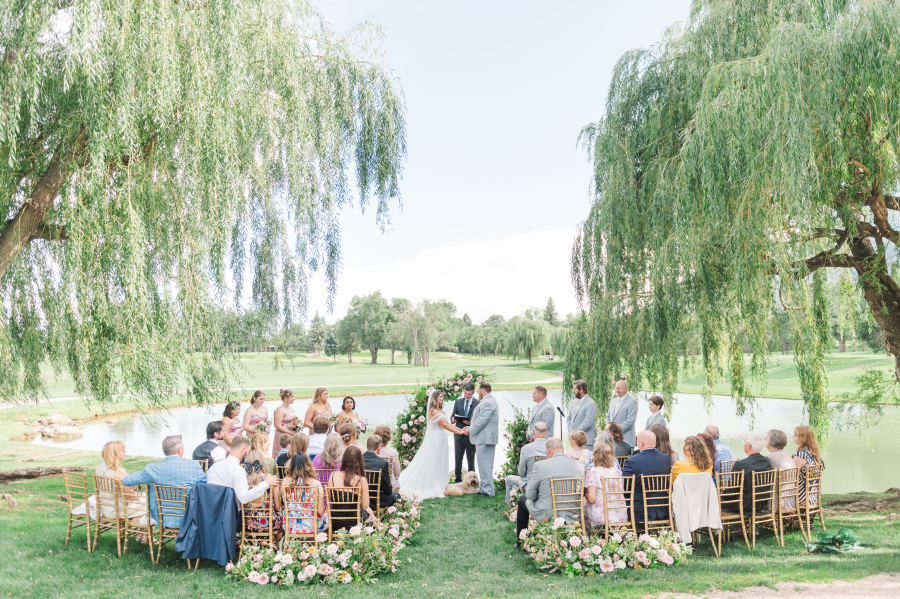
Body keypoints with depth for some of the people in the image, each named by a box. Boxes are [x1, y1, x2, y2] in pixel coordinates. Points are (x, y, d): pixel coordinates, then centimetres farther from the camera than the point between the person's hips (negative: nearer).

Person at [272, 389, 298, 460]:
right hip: (282, 436, -8)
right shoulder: (280, 410, -13)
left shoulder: (291, 408, 12)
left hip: (291, 435, 8)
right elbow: (278, 426, -17)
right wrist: (291, 432, -17)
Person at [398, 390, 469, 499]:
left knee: (438, 463, 11)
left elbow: (447, 423, 11)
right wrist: (459, 432, -13)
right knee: (433, 462, -3)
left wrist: (460, 429, 5)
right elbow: (445, 425, -18)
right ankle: (432, 486, 3)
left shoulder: (439, 410, 13)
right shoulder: (434, 411, -19)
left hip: (440, 438, 10)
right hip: (436, 439, -10)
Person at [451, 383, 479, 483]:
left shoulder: (478, 403, -3)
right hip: (459, 435, 3)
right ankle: (458, 480, 16)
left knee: (471, 459, 6)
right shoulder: (458, 402, 10)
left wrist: (471, 422, -22)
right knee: (458, 459, 7)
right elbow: (452, 416, 10)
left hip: (471, 436, -3)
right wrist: (452, 419, -13)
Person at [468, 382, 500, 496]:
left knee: (485, 465, -7)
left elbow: (482, 420, -22)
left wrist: (470, 430, -12)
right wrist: (471, 427, 17)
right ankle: (484, 488, 21)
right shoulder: (489, 400, 17)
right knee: (485, 465, 15)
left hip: (485, 439, -11)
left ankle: (487, 490, -4)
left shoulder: (487, 403, -18)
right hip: (485, 438, 11)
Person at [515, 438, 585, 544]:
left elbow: (530, 496, -7)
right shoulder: (579, 466, -4)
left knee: (522, 499, 26)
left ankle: (520, 540, 35)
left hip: (546, 516, -4)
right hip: (572, 517, 4)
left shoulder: (541, 465, -14)